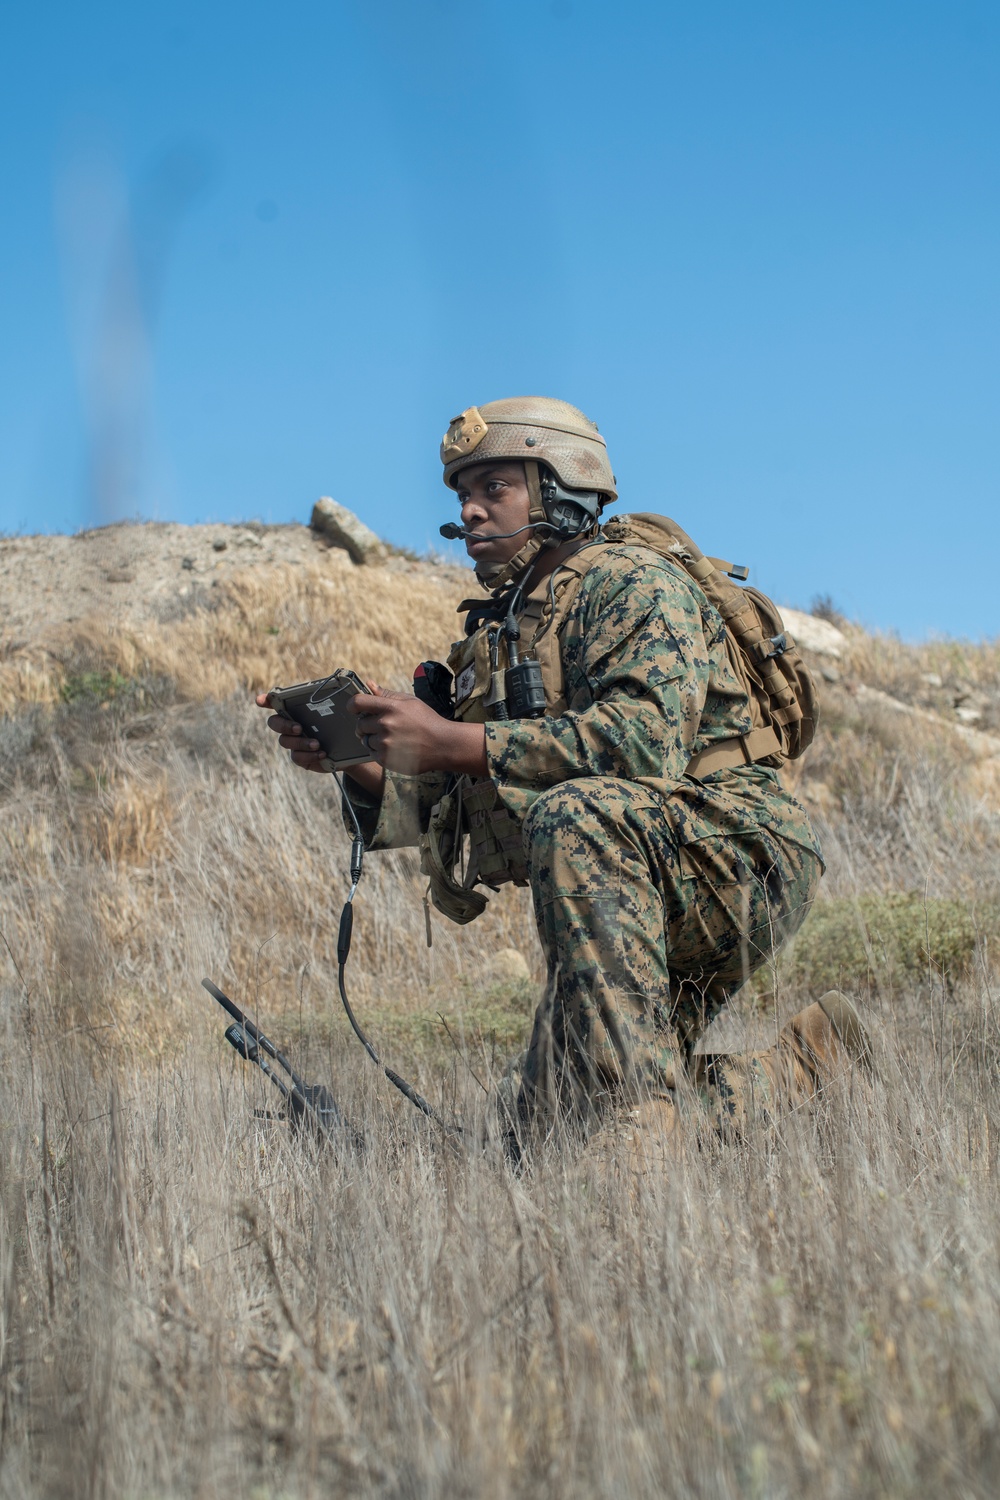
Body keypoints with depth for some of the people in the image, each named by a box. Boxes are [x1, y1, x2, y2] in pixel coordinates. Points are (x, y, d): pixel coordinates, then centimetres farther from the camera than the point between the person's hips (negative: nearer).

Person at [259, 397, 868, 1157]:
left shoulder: (632, 582, -10)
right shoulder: (495, 634, 16)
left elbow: (648, 739, -29)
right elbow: (450, 807, 14)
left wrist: (452, 742, -31)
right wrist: (359, 764, -6)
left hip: (741, 857, -9)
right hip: (639, 909, 9)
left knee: (577, 814, -36)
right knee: (549, 1127, 1)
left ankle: (638, 1111, -36)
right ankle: (798, 1075, 18)